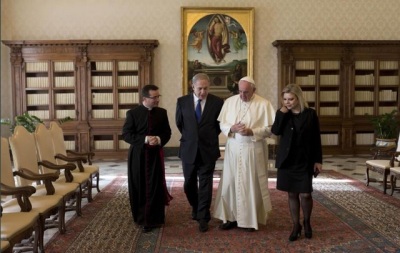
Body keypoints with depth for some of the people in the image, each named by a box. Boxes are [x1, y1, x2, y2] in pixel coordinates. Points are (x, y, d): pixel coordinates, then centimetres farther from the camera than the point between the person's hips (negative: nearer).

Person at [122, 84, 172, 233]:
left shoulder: (162, 112, 5)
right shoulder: (133, 113, -4)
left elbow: (167, 132, 7)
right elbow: (126, 134, -8)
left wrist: (159, 139, -15)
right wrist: (145, 139, -19)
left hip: (156, 154, 1)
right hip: (137, 155, -1)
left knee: (154, 187, -1)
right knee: (139, 187, 8)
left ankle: (152, 220, 8)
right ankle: (140, 217, 26)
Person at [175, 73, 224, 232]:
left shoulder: (217, 102, -6)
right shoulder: (182, 101, -2)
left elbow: (220, 123, 7)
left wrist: (210, 137, 8)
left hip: (208, 150, -2)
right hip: (189, 150, 2)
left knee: (205, 185, 2)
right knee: (189, 184, 14)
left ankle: (203, 218, 13)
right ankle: (195, 207, 39)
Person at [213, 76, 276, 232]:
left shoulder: (264, 104, -5)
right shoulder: (229, 102, 4)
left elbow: (270, 128, -7)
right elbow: (222, 124, 7)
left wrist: (252, 132, -20)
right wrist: (231, 128, -13)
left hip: (254, 150, -3)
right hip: (233, 149, 3)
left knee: (252, 184, 5)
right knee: (230, 183, 6)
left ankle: (252, 219, 19)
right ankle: (231, 217, 19)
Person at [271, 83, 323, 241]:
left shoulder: (310, 114, -3)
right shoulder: (283, 114, 3)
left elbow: (316, 139, -1)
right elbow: (275, 131, -14)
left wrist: (318, 160, -3)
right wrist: (282, 111, -15)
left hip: (305, 161, -2)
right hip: (287, 160, 2)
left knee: (305, 194, -1)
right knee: (292, 194, 9)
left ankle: (307, 222, 25)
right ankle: (296, 226, 23)